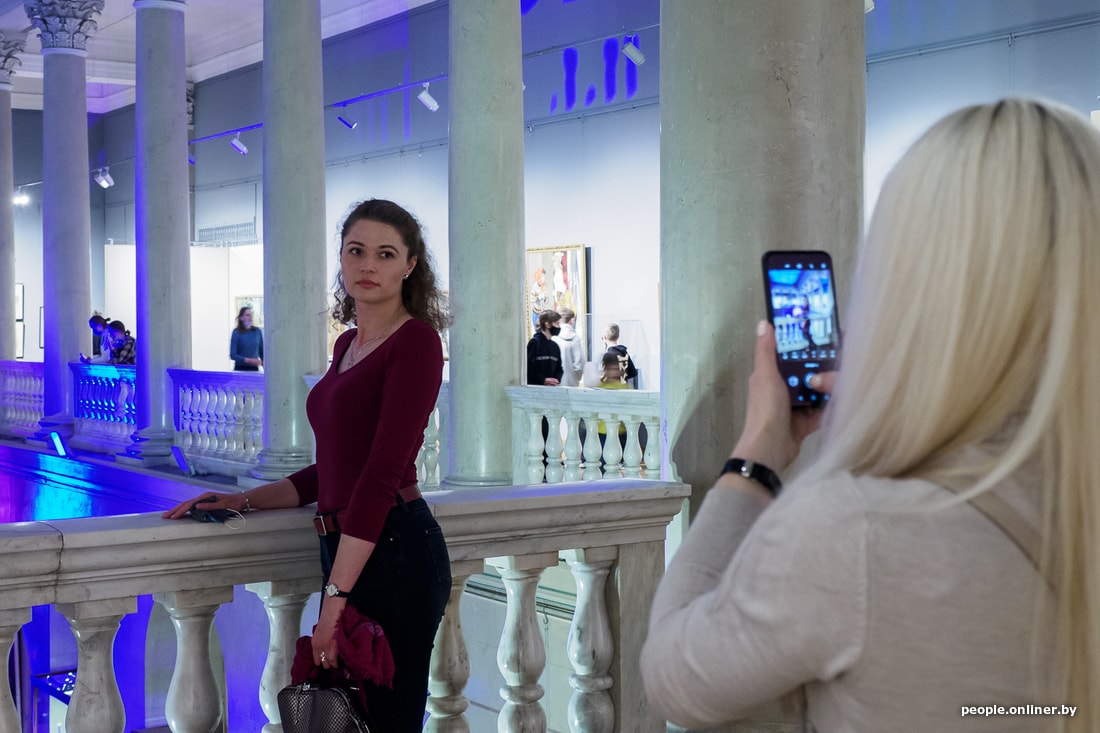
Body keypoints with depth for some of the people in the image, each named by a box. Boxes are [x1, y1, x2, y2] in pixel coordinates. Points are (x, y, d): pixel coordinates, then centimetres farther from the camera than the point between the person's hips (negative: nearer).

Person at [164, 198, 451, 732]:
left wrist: (334, 597, -21)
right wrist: (242, 502, 13)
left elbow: (383, 474, -19)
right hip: (344, 550, 9)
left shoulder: (416, 340, -12)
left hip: (393, 551, -9)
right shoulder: (348, 344, 15)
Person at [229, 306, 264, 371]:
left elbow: (261, 351, 13)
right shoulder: (236, 332, -5)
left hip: (254, 368, 3)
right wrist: (249, 360, -19)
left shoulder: (258, 331, 5)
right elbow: (232, 355, -8)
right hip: (240, 368, -3)